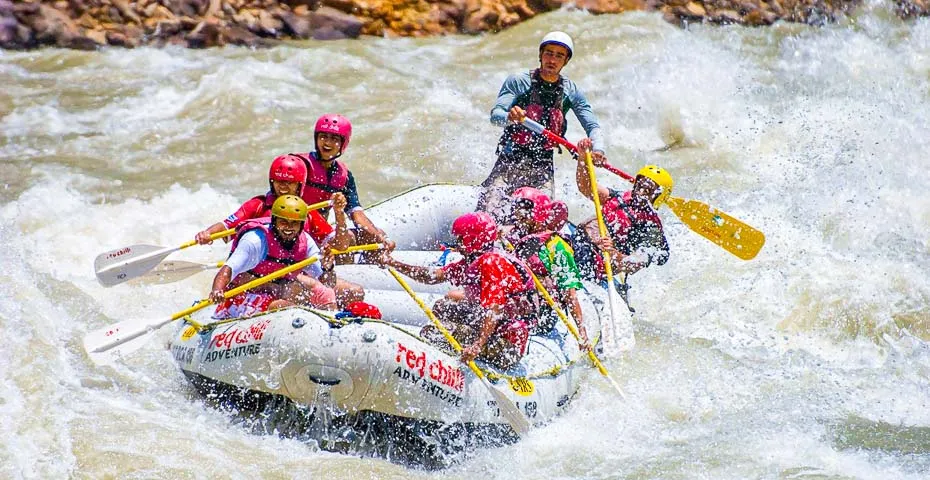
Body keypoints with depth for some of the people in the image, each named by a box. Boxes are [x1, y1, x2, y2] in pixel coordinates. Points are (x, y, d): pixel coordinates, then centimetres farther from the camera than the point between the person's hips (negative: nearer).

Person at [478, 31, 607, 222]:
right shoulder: (518, 82, -2)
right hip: (510, 161, -3)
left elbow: (592, 126, 2)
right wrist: (509, 117, -38)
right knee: (489, 214, -19)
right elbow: (495, 115, -13)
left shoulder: (571, 92, 7)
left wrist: (598, 149, -21)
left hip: (543, 166, 3)